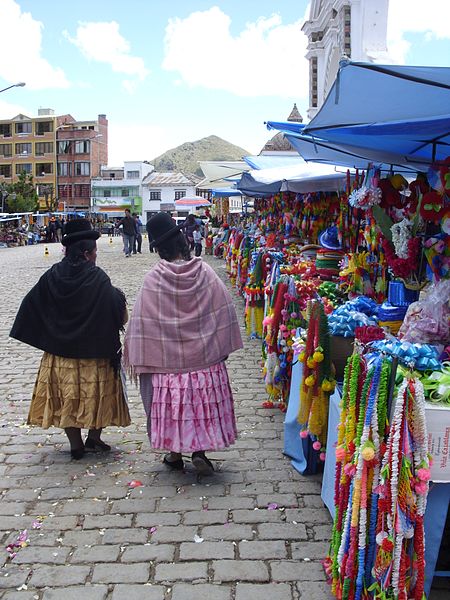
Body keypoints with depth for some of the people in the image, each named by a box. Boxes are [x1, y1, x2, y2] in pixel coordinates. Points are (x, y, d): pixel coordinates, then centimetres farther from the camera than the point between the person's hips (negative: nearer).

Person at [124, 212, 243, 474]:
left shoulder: (154, 279, -12)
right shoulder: (204, 272, -7)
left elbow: (142, 322, -10)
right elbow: (224, 312, -1)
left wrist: (139, 356, -1)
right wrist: (222, 347, 10)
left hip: (168, 357, -1)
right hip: (205, 356, 1)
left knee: (173, 403, 13)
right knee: (203, 403, 14)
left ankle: (176, 453, 24)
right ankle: (200, 451, 11)